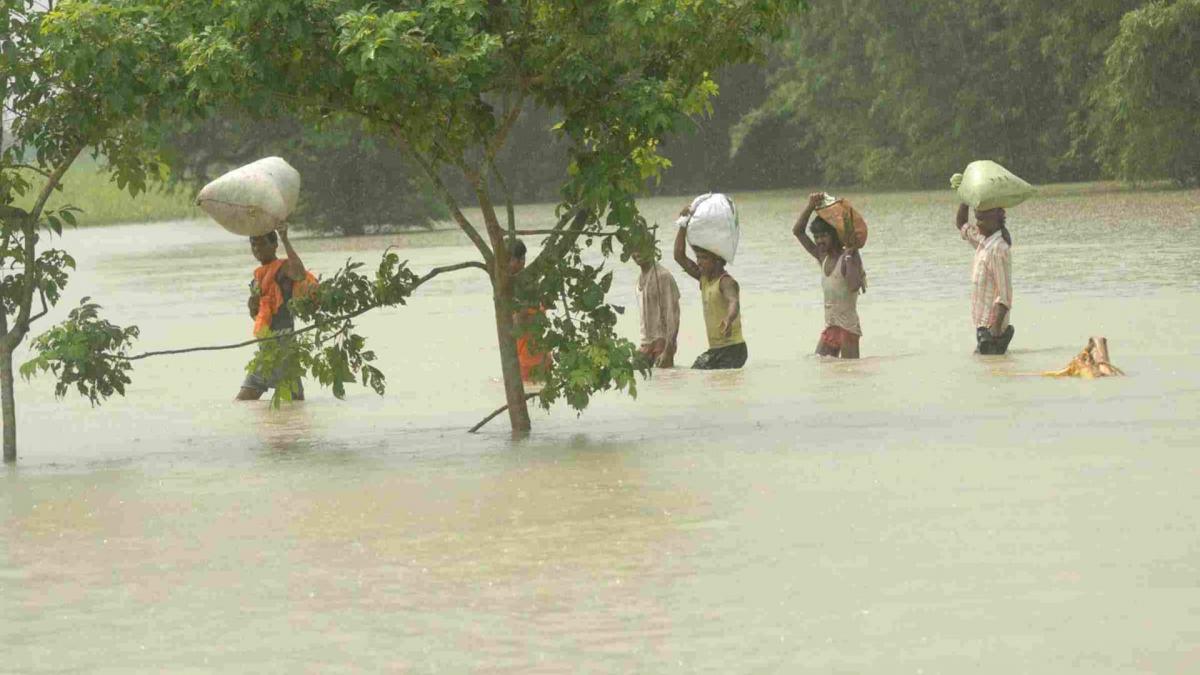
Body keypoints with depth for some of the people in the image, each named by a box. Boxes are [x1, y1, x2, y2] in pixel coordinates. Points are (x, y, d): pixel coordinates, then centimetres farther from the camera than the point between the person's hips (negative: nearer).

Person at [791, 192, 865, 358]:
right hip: (830, 326, 8)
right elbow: (797, 231, 10)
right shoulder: (823, 258, 9)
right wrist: (810, 206, -1)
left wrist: (849, 256, -26)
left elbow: (854, 285, -31)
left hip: (848, 326, -8)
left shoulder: (850, 257, -12)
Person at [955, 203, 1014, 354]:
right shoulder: (982, 241, 8)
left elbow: (1005, 295, -21)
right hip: (982, 324, 9)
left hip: (991, 325, -9)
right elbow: (960, 224, 28)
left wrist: (996, 329, -25)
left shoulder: (998, 249, -18)